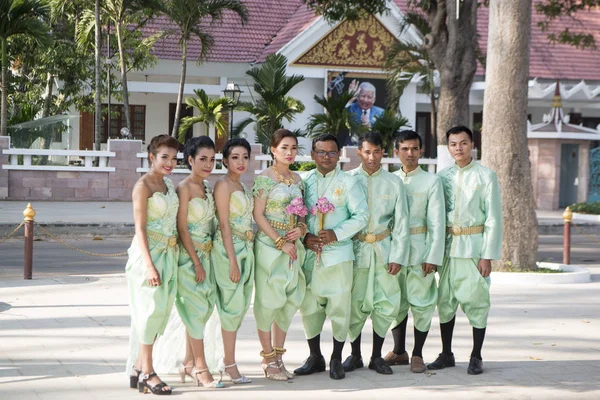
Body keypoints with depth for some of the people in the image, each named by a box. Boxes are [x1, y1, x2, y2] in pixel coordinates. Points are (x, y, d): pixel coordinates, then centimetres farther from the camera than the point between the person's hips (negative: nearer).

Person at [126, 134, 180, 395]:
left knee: (161, 312, 8)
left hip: (169, 254, 8)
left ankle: (139, 368, 15)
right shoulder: (143, 186, -10)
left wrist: (172, 256, 10)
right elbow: (140, 228, -14)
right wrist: (149, 265, -21)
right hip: (149, 253, -8)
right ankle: (147, 372, 0)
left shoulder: (168, 184, 13)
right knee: (151, 310, -6)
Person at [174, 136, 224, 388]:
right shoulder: (185, 188, -12)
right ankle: (200, 368, 1)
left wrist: (205, 259, 9)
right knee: (196, 309, -4)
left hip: (205, 254, 7)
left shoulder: (207, 187, 10)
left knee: (203, 309, 10)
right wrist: (196, 262, -16)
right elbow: (182, 228, -15)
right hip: (189, 256, -7)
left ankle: (189, 363, 20)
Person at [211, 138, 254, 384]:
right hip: (228, 249, -8)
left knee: (240, 305, 10)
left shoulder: (241, 186, 15)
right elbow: (224, 224, -15)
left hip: (245, 249, 8)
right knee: (232, 305, -5)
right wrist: (232, 260, -19)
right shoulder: (223, 185, -11)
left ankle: (227, 360, 19)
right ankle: (230, 364, 2)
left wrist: (242, 257, 13)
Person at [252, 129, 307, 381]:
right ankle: (269, 358, 5)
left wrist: (301, 228, -4)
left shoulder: (297, 179, 11)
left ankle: (278, 354, 19)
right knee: (269, 299, -2)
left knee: (290, 300, 9)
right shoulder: (265, 178, -8)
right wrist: (280, 242, -14)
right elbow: (258, 214, -11)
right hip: (269, 245, -7)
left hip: (292, 247, 7)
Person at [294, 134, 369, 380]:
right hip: (309, 254, 3)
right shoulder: (304, 182, 9)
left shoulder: (348, 182, 1)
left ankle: (337, 360, 11)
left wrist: (336, 234, -13)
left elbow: (361, 216, -3)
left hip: (338, 253, -3)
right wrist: (305, 237, -5)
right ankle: (315, 357, 21)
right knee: (309, 306, 7)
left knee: (339, 307, -2)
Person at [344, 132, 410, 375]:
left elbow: (401, 222, 4)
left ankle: (377, 356, 13)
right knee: (355, 304, 2)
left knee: (386, 304, 0)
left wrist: (398, 256, -3)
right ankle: (355, 355, 17)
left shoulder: (393, 182, 5)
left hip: (384, 249, 1)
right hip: (356, 248, -1)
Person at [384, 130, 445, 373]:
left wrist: (434, 257, -9)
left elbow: (437, 222, -2)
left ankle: (417, 354, 8)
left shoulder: (431, 181, 1)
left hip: (420, 250, -3)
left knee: (421, 302, -1)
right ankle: (399, 352, 21)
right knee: (396, 302, 8)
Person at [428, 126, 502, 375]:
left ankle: (476, 357, 9)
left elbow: (494, 219, -5)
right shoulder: (443, 176, 8)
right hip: (448, 245, 4)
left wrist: (488, 256, -10)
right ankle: (446, 354, 20)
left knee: (476, 301, -1)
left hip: (474, 246, -4)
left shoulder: (485, 176, -3)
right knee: (445, 300, 8)